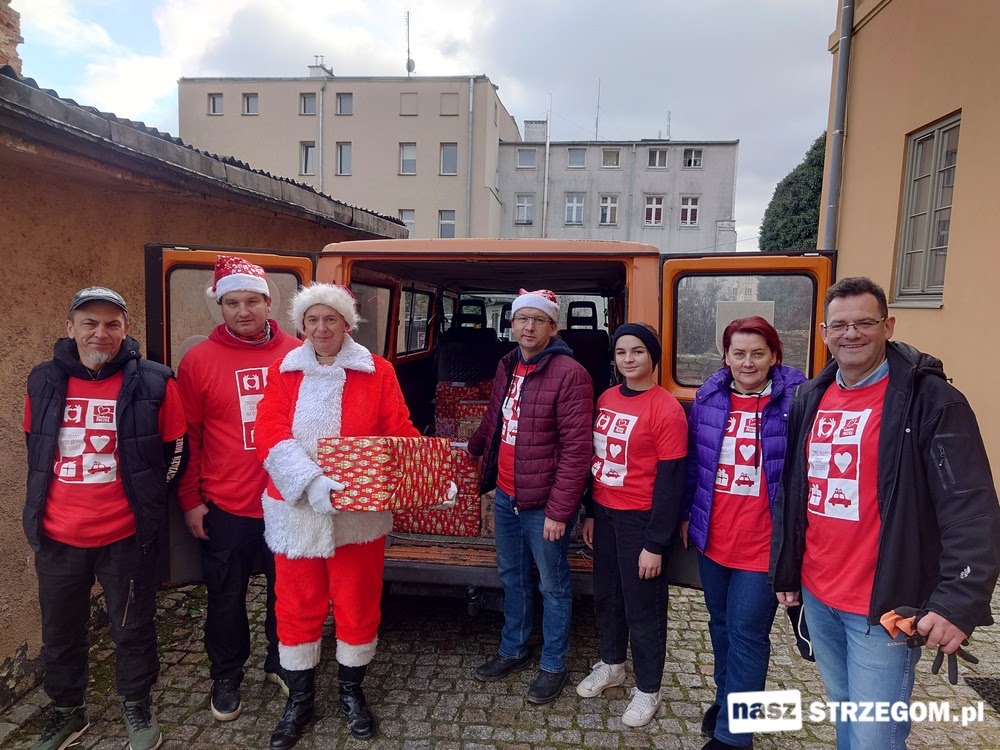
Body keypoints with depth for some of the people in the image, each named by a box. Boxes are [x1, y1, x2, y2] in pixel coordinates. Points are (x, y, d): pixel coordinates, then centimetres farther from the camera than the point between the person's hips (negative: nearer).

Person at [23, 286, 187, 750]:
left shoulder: (153, 383, -11)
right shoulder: (43, 382, 0)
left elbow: (174, 453, -1)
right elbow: (35, 450, 15)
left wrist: (142, 500, 4)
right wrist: (40, 509, 17)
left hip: (125, 535, -3)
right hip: (55, 536, 3)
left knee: (132, 628, 14)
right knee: (60, 632, 20)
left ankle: (137, 707, 36)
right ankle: (67, 711, 42)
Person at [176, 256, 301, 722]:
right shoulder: (199, 360, -4)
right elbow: (187, 436, -1)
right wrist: (190, 500, -2)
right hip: (225, 508, -1)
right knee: (226, 598, 14)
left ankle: (280, 662, 41)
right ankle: (226, 677, 37)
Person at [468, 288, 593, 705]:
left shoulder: (570, 374, -17)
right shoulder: (506, 367, 7)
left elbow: (576, 449, -19)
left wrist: (559, 511, -20)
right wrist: (469, 449, 35)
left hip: (543, 504, -7)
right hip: (506, 497, 7)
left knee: (552, 587, 10)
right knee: (512, 577, 22)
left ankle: (553, 665, 30)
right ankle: (513, 649, 42)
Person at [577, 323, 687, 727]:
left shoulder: (666, 410, -17)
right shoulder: (606, 398, 5)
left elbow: (671, 482, -16)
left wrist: (655, 544, -15)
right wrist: (590, 513, 14)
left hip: (640, 519, -6)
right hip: (605, 514, 7)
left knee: (642, 606, 9)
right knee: (606, 594, 21)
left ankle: (647, 689, 30)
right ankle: (611, 664, 44)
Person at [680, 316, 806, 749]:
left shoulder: (796, 399, -12)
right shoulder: (708, 396, 1)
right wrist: (686, 515, 12)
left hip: (764, 542, -4)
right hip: (711, 536, 5)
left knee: (747, 634, 5)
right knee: (721, 624, 20)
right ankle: (725, 698, 42)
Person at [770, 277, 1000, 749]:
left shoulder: (929, 399, -12)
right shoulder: (809, 399, 6)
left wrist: (959, 602, -24)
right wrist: (783, 570, 13)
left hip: (885, 605, -5)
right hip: (815, 595, 6)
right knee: (842, 707, 23)